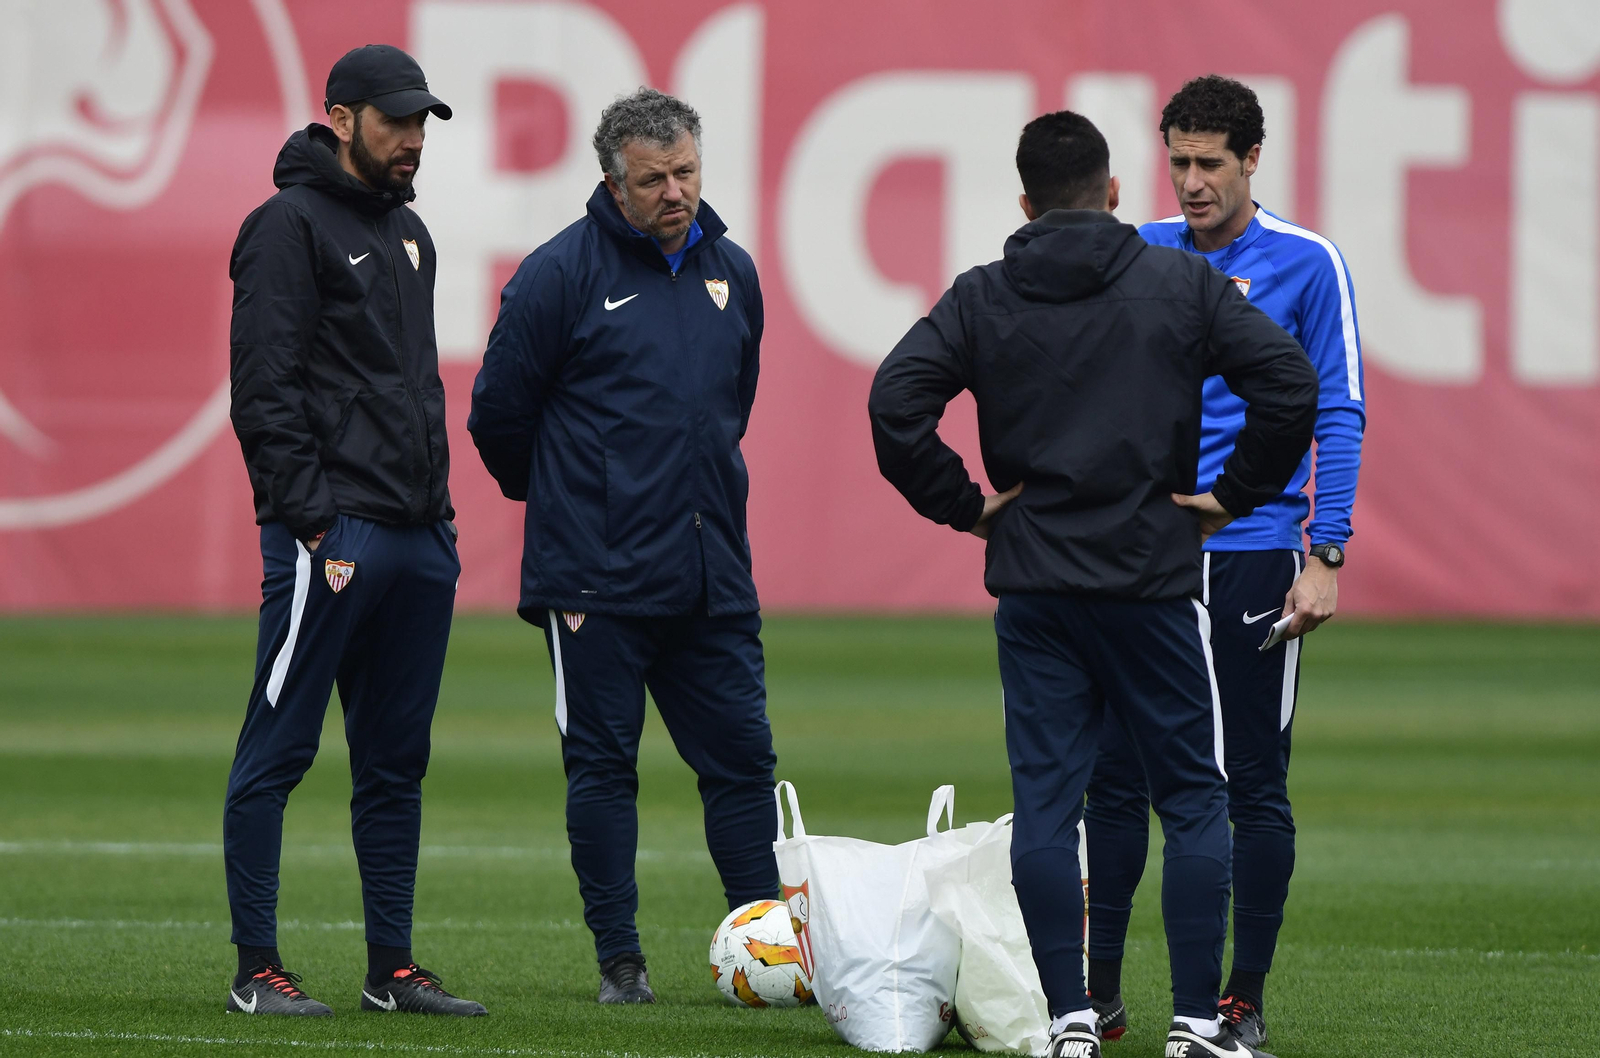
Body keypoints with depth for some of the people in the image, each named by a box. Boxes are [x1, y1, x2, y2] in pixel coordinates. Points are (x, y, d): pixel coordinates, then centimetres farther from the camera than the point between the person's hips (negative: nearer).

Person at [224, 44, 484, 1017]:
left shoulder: (407, 233, 20)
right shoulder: (291, 227, -7)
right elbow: (266, 391, -13)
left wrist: (441, 516, 17)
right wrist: (315, 525, -17)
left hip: (417, 537, 9)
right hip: (331, 535, -9)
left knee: (396, 762, 9)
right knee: (278, 753, -4)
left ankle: (393, 970, 13)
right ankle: (258, 970, -2)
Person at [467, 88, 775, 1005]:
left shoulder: (731, 273, 10)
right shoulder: (562, 273, -7)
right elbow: (500, 411, -1)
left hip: (713, 576, 5)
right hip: (597, 581, -5)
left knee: (742, 758, 5)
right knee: (603, 764, 1)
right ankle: (620, 956, 8)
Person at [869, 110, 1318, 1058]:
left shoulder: (981, 299, 4)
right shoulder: (1184, 285, 1)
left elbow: (895, 403, -8)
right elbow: (1290, 383, -8)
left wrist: (962, 506, 3)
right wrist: (1235, 496, 1)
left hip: (1033, 587, 1)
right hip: (1155, 577, -1)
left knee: (1045, 803, 4)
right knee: (1194, 799, 5)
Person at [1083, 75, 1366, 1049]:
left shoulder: (1306, 265, -1)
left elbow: (1339, 418, -3)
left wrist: (1327, 557, -9)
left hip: (1254, 556, -3)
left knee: (1255, 787, 1)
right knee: (1116, 774, 1)